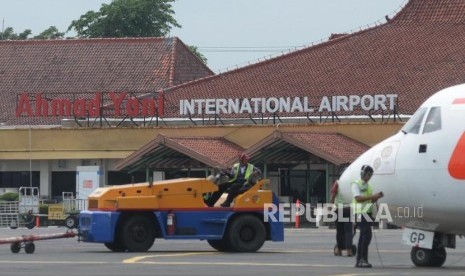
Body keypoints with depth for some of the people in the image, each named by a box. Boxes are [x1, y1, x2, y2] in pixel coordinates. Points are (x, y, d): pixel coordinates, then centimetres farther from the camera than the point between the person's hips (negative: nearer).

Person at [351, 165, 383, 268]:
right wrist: (373, 196, -23)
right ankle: (363, 259, -21)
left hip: (367, 213, 9)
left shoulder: (368, 186, 20)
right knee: (367, 234, -19)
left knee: (363, 236, 8)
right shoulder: (356, 184, -5)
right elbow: (358, 198, -18)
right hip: (360, 213, -9)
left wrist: (377, 197, 0)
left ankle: (359, 261, 10)